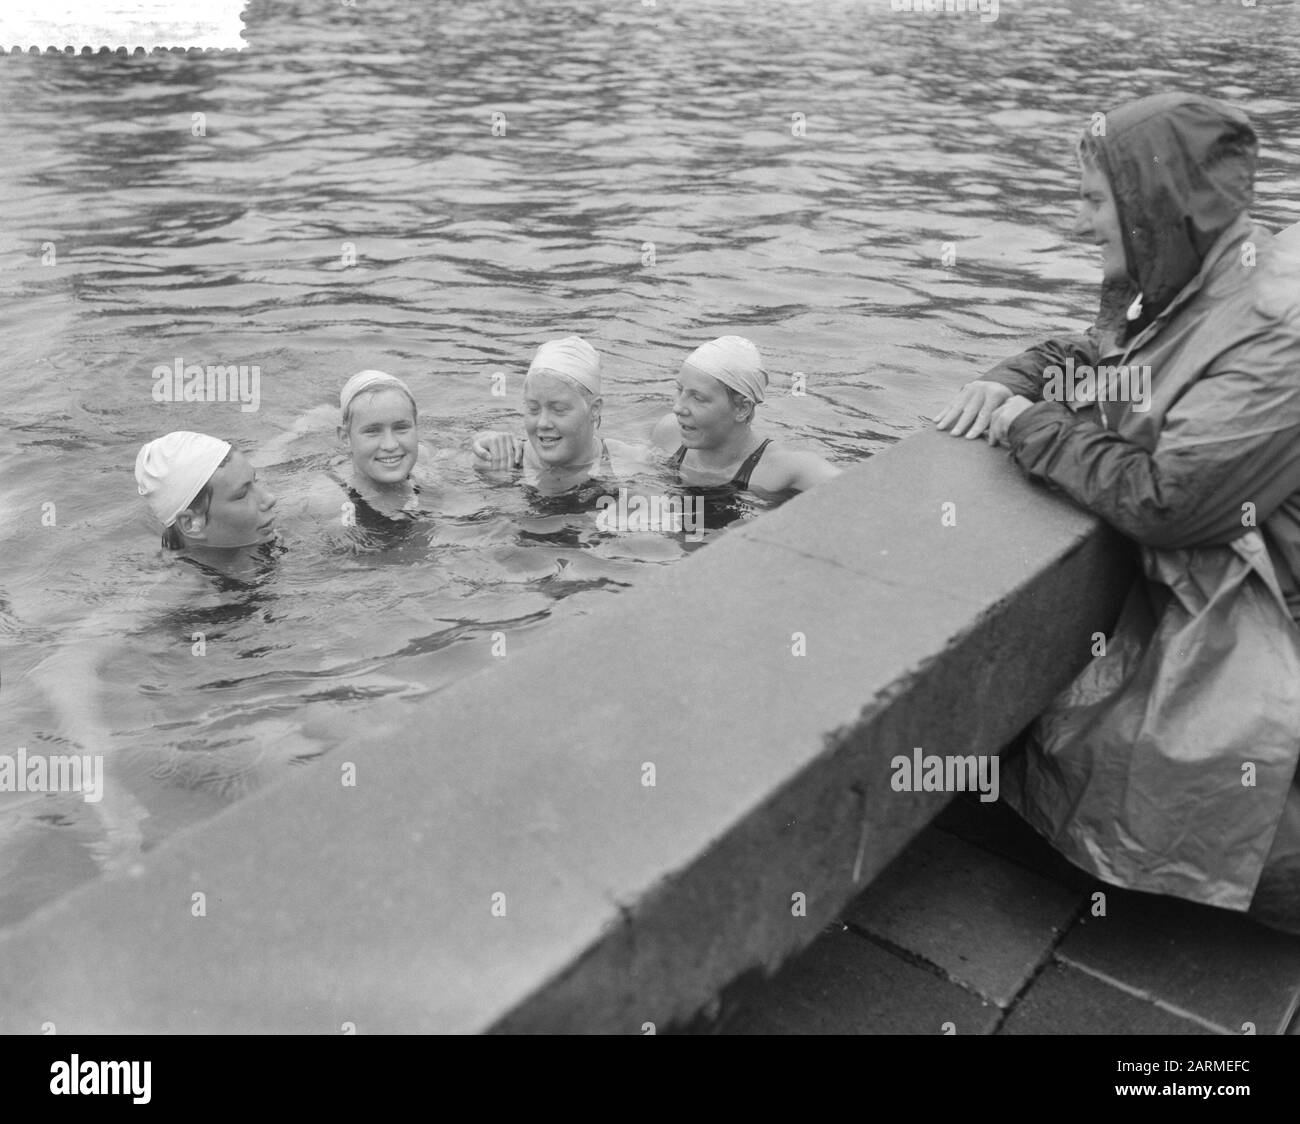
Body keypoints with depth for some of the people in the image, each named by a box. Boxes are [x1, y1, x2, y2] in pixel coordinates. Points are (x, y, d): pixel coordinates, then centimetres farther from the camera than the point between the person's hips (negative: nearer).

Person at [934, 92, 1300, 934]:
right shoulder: (1179, 291, 3)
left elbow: (1161, 499, -30)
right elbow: (1077, 356, 21)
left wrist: (1033, 426, -17)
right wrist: (1007, 384, -1)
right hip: (1189, 574, 9)